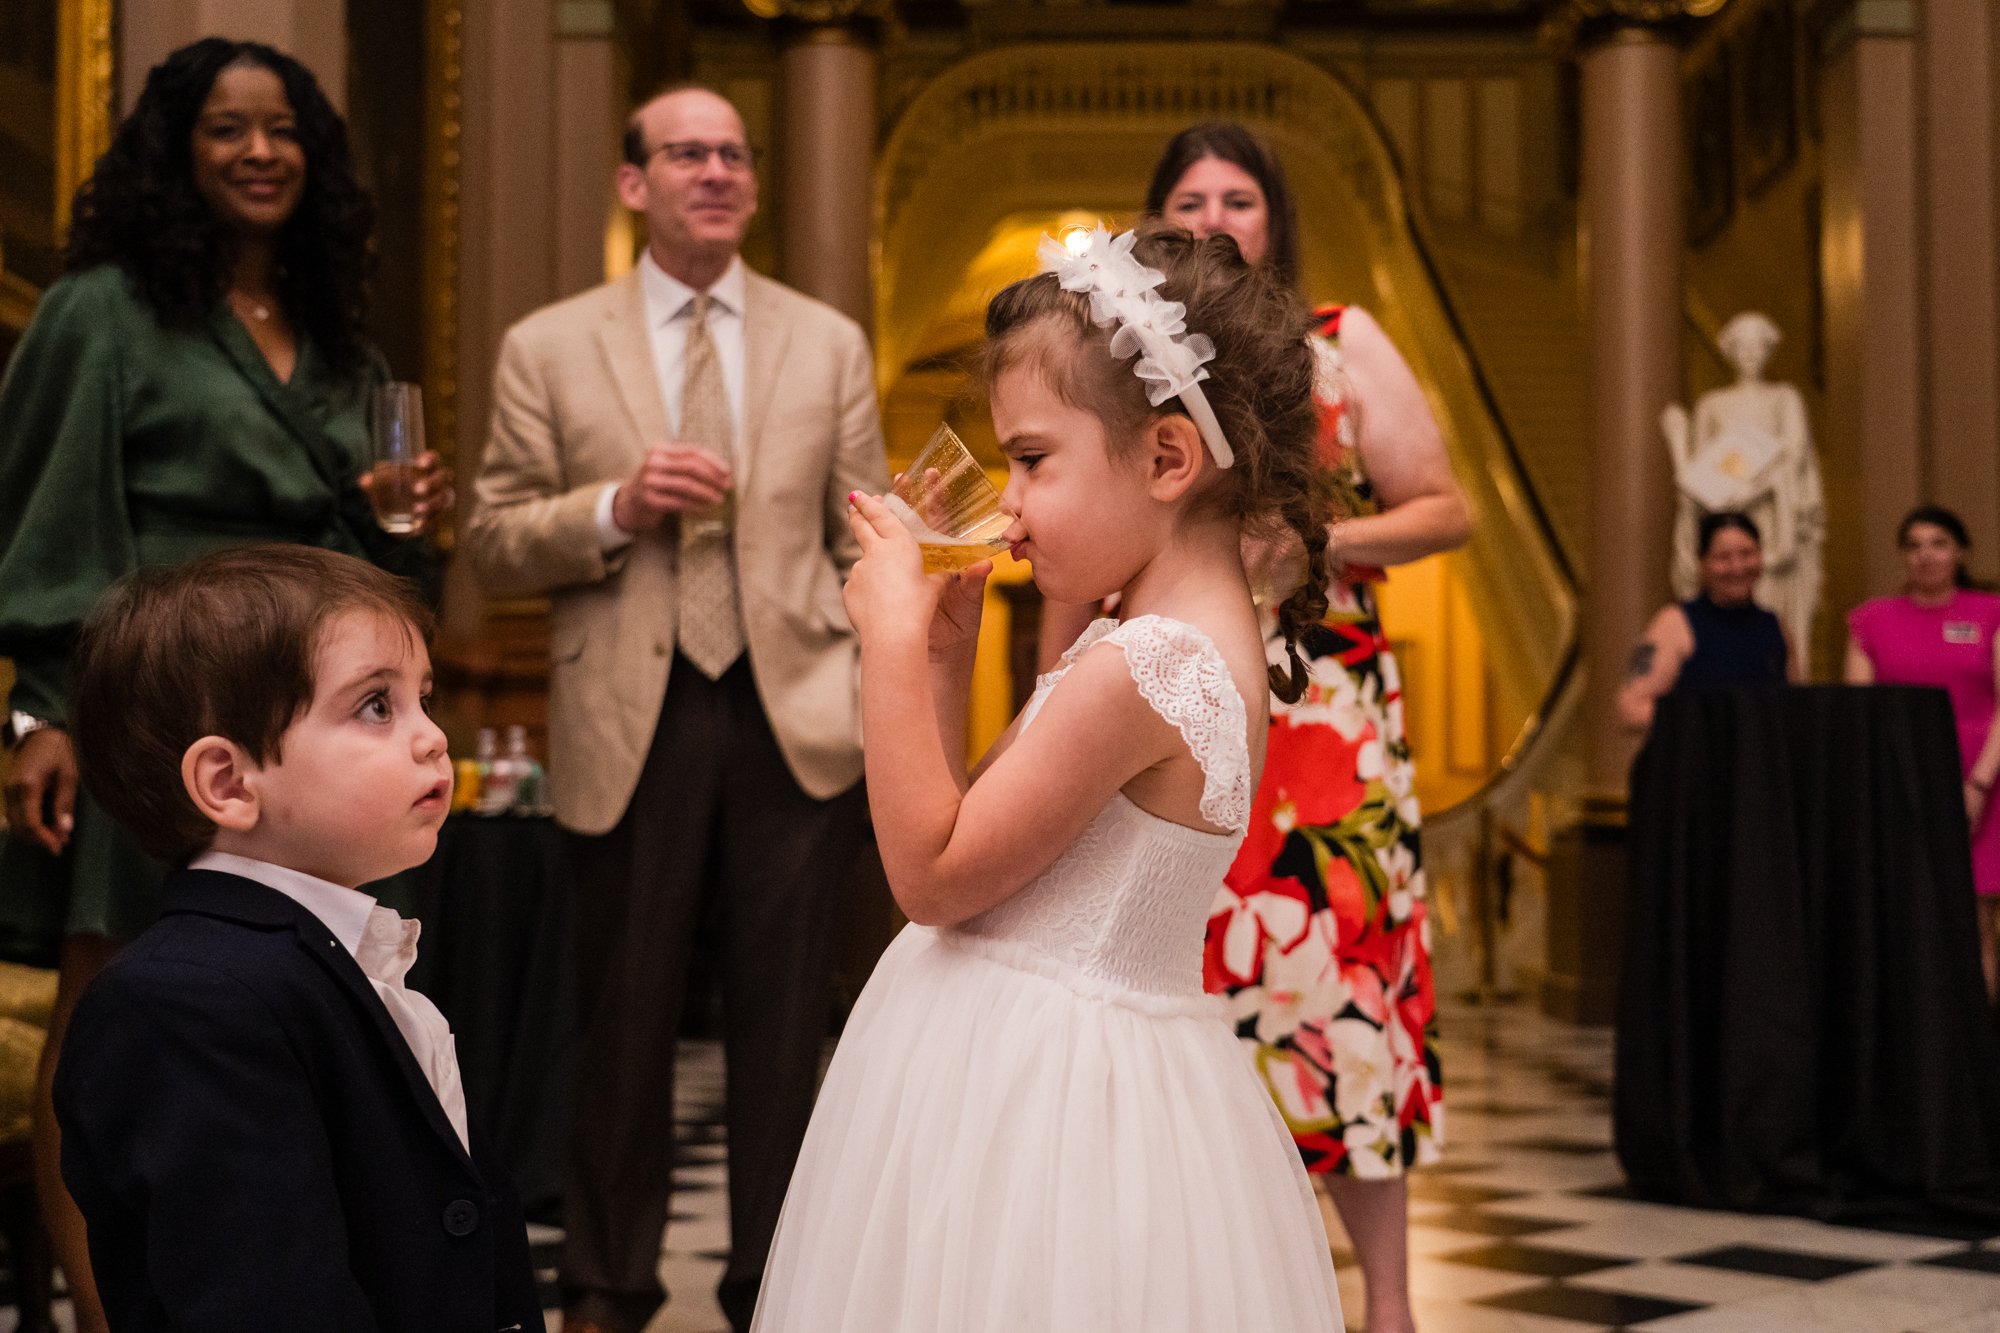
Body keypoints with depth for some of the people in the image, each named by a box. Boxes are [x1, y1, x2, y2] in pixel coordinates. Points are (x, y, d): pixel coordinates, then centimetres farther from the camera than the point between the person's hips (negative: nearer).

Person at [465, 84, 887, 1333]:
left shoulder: (830, 343, 9)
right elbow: (495, 542, 5)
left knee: (786, 1024, 7)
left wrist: (887, 704, -2)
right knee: (624, 1021, 9)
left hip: (796, 717, 1)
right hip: (632, 725, 0)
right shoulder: (547, 349, 6)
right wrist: (615, 508, -13)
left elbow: (862, 541, 8)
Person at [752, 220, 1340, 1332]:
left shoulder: (1140, 671, -24)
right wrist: (946, 650, 6)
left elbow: (935, 876, -18)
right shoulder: (1188, 638, 8)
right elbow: (970, 830, 13)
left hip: (1044, 1071, -9)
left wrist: (893, 640, -15)